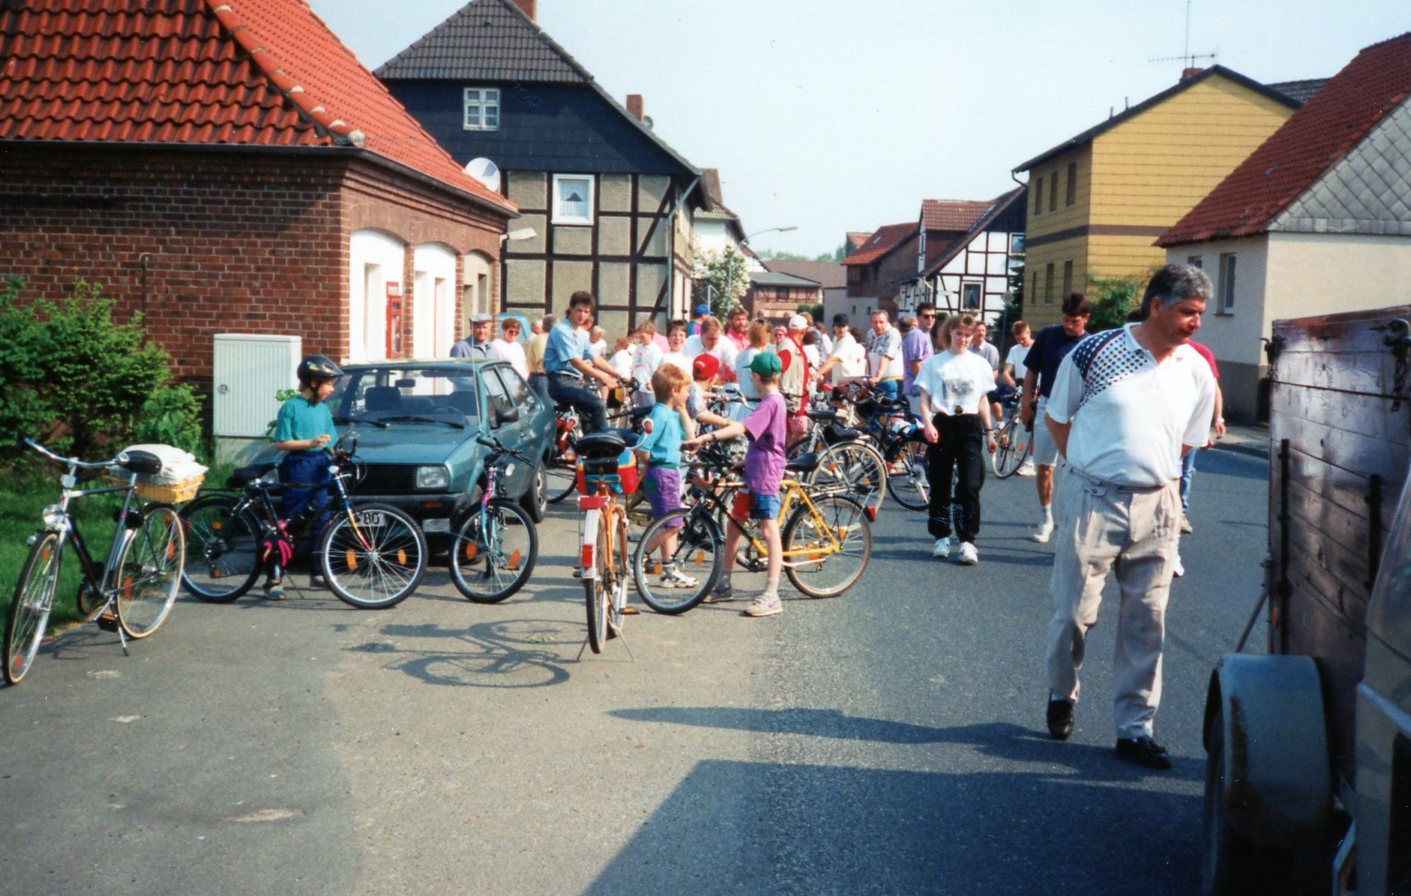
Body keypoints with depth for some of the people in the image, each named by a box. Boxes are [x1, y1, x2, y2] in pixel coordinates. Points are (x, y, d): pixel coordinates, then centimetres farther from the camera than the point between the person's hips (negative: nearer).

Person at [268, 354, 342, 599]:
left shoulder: (323, 410, 12)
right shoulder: (291, 407, -5)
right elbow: (281, 443, -10)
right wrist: (310, 443, -20)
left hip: (320, 469, 6)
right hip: (297, 470, -6)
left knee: (320, 522, 9)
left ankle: (318, 573, 21)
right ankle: (274, 579, -1)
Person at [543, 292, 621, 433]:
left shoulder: (582, 333, 15)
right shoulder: (561, 330, -13)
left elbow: (595, 359, 13)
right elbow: (575, 362, -21)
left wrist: (618, 375, 2)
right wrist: (602, 377, -26)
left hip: (575, 380, 9)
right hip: (561, 381, -9)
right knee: (598, 404, -23)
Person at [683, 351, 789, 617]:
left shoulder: (770, 403, -16)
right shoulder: (774, 400, 17)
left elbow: (742, 427, -31)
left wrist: (706, 438, -40)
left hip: (765, 473, -11)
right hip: (752, 471, 11)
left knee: (769, 531, -10)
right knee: (734, 524, 14)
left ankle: (772, 596, -11)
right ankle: (725, 585, 24)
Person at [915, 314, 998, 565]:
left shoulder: (979, 364, 10)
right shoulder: (934, 362, 5)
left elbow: (982, 400, 14)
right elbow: (924, 397, 2)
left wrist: (989, 432, 10)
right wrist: (927, 424, -13)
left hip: (970, 426, 0)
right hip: (942, 425, 0)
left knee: (970, 486, -9)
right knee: (940, 486, 5)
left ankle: (967, 540, -5)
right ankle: (941, 537, 17)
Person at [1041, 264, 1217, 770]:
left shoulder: (1197, 371, 4)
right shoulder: (1094, 353, -7)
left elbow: (1187, 441, 17)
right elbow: (1055, 418, 4)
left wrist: (1158, 477, 7)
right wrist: (1090, 469, 2)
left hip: (1157, 506, 3)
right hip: (1092, 502, -3)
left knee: (1146, 622, 6)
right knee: (1074, 612, 3)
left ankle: (1134, 728, 17)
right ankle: (1061, 694, 31)